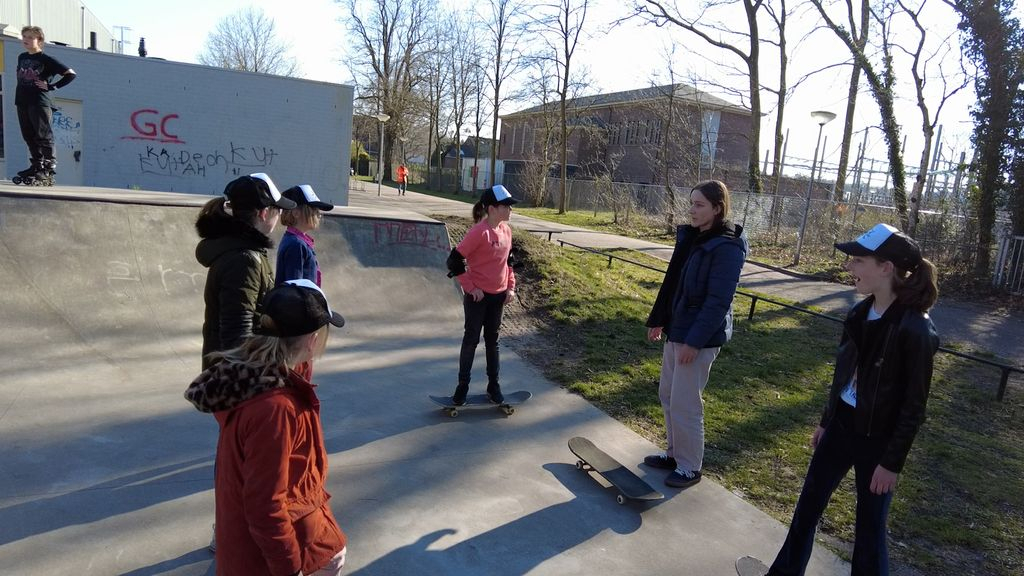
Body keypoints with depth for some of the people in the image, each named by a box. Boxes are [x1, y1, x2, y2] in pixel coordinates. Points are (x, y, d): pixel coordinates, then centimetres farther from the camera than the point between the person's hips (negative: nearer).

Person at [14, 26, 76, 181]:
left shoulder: (47, 60, -6)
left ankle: (50, 165, -3)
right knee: (29, 136, 8)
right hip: (22, 101, 7)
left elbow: (70, 74, -9)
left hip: (39, 103, -7)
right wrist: (21, 85, 16)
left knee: (43, 135, -7)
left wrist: (51, 86, -10)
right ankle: (37, 165, 15)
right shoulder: (22, 57, 15)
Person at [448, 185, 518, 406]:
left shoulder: (506, 230, 2)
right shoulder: (479, 232, -21)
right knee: (471, 340, 5)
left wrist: (511, 287, 8)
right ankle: (463, 386, 19)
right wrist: (470, 287, -16)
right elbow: (454, 261, -19)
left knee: (492, 340, 15)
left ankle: (493, 385, 26)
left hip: (498, 295, 6)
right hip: (478, 296, -6)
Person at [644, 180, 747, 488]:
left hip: (700, 337, -9)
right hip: (676, 330, 9)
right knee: (667, 394, 16)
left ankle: (689, 467, 17)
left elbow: (718, 301, -21)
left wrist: (694, 341, -21)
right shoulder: (689, 236, 7)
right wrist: (657, 320, 15)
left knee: (684, 404, -1)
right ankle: (675, 453, 33)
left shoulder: (727, 247, -18)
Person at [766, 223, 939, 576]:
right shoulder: (861, 313, 0)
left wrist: (892, 462, -14)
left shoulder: (914, 330, -22)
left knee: (870, 526, 11)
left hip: (878, 441, -7)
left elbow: (913, 408, -17)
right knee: (807, 507, 18)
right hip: (841, 427, 7)